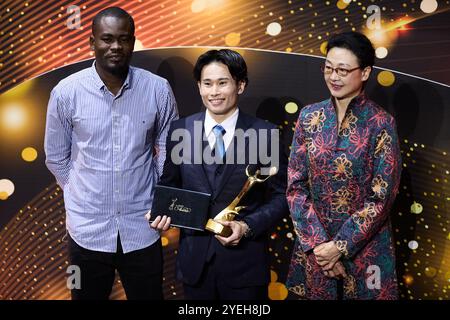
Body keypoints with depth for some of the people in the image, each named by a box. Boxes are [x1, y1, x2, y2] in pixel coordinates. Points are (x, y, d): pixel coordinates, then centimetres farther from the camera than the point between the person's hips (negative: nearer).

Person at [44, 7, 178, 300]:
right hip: (88, 229, 0)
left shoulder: (158, 89, -7)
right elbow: (56, 158, 4)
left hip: (142, 229, 0)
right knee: (88, 296, 18)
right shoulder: (66, 92, -8)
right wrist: (83, 196, 6)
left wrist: (159, 202, 2)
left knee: (149, 296, 15)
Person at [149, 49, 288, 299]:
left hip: (245, 260, -2)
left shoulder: (265, 133, -7)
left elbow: (281, 196, -3)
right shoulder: (180, 130, 0)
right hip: (194, 259, 2)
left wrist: (248, 226, -16)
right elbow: (170, 184, 10)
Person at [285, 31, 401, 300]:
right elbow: (296, 185, -2)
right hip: (313, 244, 3)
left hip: (364, 246, -3)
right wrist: (317, 241, -10)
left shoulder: (381, 123, -10)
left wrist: (340, 245, -14)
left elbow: (381, 197, -11)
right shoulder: (310, 117, -1)